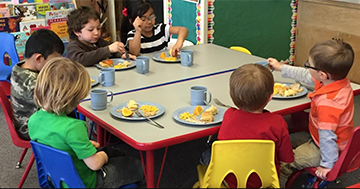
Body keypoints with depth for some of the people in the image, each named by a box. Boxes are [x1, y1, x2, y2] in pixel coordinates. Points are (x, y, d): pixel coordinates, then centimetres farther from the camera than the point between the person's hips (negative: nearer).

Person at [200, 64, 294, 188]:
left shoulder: (229, 116, -22)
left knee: (207, 154, 26)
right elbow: (287, 159, -13)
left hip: (230, 181, 1)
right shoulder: (277, 123, -26)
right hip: (264, 181, 0)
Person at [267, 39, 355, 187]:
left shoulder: (327, 103, -41)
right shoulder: (340, 81, -11)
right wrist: (281, 68, 16)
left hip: (323, 150, -10)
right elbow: (306, 76, 6)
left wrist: (327, 165, -22)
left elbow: (327, 137, -35)